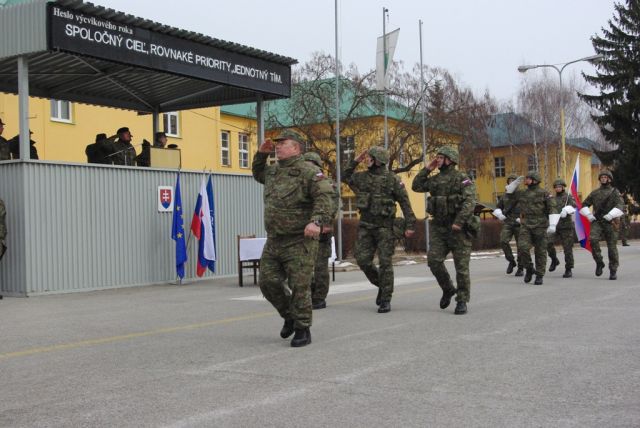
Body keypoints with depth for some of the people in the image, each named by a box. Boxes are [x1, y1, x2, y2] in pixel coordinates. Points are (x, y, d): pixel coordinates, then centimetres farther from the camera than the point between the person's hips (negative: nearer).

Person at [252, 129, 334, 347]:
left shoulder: (308, 172, -11)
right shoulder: (272, 171, 15)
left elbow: (325, 197, -22)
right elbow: (257, 174, 38)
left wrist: (317, 221, -37)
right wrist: (261, 154, 20)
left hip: (300, 241, -7)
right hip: (274, 241, 8)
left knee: (299, 286, -4)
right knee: (268, 282, 6)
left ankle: (302, 330, 9)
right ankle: (289, 317, 28)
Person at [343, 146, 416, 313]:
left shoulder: (392, 179, -5)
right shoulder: (362, 177, 9)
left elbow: (405, 203, -5)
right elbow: (345, 177, 26)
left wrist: (410, 225, -9)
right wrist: (355, 162, 14)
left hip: (385, 226, -5)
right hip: (365, 226, 5)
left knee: (385, 262, -3)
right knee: (363, 260, 0)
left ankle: (386, 300, 5)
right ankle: (381, 285, 24)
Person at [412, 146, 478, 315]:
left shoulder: (462, 179, -7)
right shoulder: (435, 179, 13)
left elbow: (470, 202, -17)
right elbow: (416, 186, 17)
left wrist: (459, 222, -26)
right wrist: (427, 169, 10)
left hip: (458, 228, -5)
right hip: (439, 227, 5)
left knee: (461, 266, -1)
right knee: (433, 260, -7)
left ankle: (462, 301, 8)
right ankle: (448, 290, 15)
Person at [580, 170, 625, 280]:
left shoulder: (615, 192, 4)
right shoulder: (595, 192, 15)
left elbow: (619, 207, -10)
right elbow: (584, 205, 19)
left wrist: (608, 217, -19)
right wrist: (590, 217, 5)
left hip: (610, 223, -2)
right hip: (597, 222, 2)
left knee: (612, 246, -1)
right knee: (593, 239, -22)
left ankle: (613, 271, 9)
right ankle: (599, 263, -7)